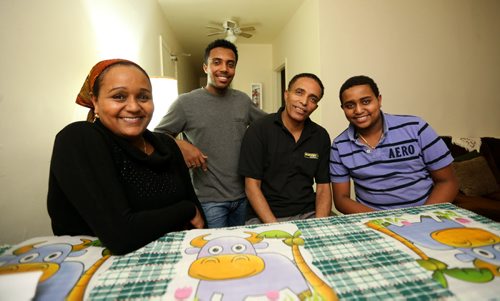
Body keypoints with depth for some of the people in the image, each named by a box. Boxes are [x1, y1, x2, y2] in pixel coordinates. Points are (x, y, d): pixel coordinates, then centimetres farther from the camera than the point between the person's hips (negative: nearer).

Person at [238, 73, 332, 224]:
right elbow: (252, 186, -10)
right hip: (264, 218, -3)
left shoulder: (321, 136, 3)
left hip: (308, 215, 4)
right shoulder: (259, 130, -9)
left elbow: (323, 187, 5)